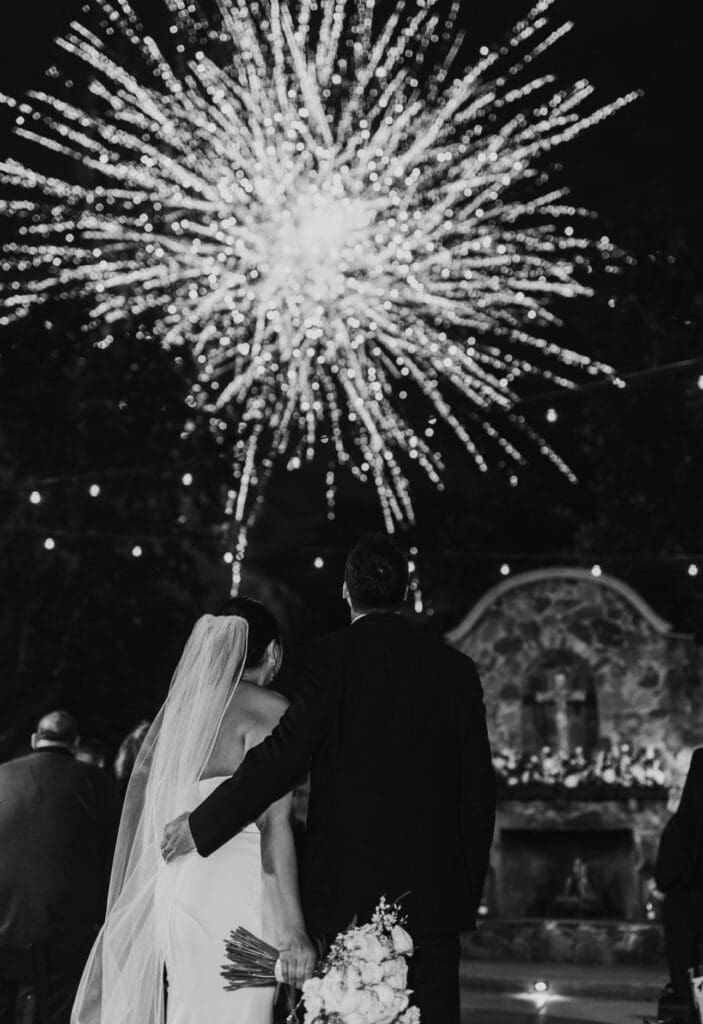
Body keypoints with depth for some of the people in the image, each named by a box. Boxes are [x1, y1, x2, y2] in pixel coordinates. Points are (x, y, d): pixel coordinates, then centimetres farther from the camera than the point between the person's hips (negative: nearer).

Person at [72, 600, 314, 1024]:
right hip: (235, 886, -6)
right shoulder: (270, 709, -3)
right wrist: (292, 930, -12)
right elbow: (273, 821, -11)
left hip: (173, 888, 7)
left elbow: (138, 805, 11)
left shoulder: (179, 705, 15)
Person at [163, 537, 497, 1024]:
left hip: (347, 889, -2)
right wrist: (469, 890, 16)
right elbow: (479, 789, 8)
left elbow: (285, 752, -13)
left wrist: (202, 825, -6)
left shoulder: (331, 657, -3)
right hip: (434, 891, 3)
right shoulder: (456, 668, 8)